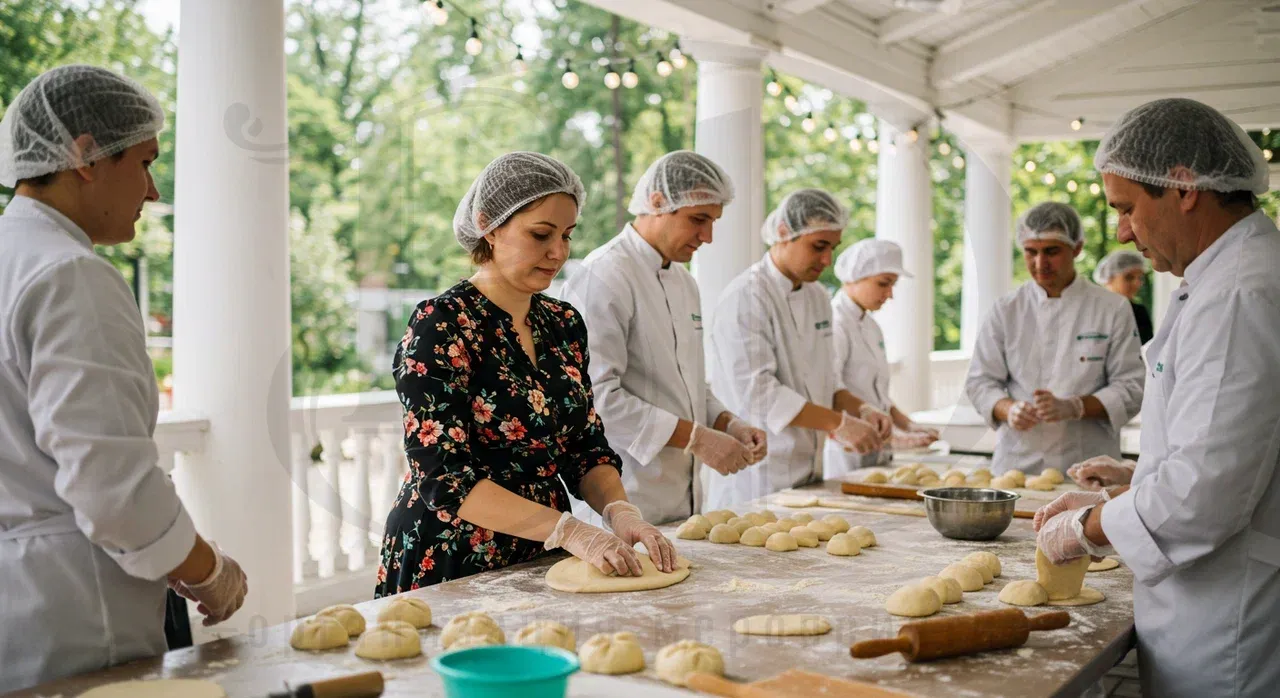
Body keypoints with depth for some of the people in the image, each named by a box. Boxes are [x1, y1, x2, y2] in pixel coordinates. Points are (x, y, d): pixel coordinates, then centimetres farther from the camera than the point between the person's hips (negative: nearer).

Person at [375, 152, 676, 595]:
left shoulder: (564, 324, 4)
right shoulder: (441, 326, -16)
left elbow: (588, 448, 7)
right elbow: (445, 478, -22)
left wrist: (620, 512, -13)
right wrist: (569, 530, -28)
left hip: (540, 562, 6)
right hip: (448, 565, -6)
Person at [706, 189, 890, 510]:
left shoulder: (817, 296, 13)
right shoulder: (746, 297, -14)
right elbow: (755, 392, -22)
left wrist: (860, 410, 1)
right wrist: (838, 423, -23)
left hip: (806, 471, 8)